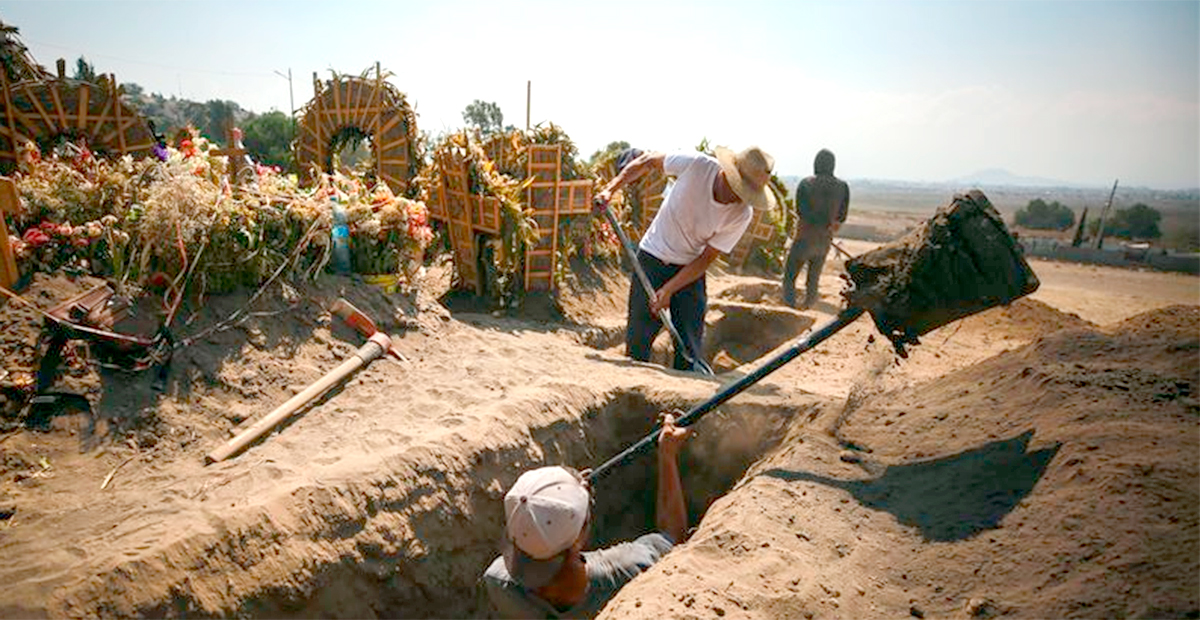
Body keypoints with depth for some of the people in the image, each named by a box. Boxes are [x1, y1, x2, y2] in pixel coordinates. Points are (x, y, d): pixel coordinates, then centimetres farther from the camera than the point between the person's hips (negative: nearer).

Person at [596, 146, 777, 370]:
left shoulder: (741, 215, -17)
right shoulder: (697, 165, -21)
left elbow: (706, 259, -12)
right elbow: (647, 161, -6)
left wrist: (669, 290, -19)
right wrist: (611, 188, -15)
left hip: (691, 270, 1)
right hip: (652, 258, -1)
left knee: (690, 347, 0)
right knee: (638, 338, -1)